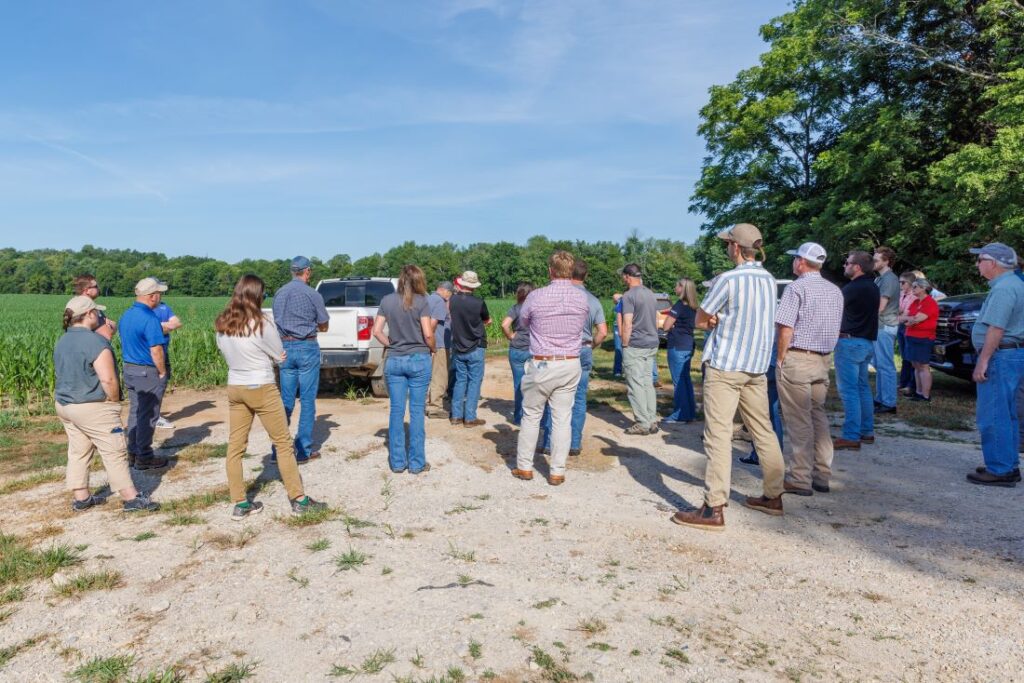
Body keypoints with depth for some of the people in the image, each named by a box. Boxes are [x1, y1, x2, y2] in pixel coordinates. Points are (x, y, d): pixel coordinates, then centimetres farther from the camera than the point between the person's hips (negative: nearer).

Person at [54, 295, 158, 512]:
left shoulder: (61, 342, 8)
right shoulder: (96, 342, -19)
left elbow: (64, 375, 15)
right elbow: (108, 379, -23)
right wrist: (114, 401, -8)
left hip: (63, 405, 9)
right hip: (93, 408, -9)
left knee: (78, 452, 15)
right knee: (115, 453, -2)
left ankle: (80, 498, 21)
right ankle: (130, 498, 2)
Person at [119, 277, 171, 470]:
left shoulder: (126, 315, 8)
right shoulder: (150, 318, -20)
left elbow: (127, 343, 16)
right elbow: (156, 351, -21)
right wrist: (163, 373, -10)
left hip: (129, 369, 9)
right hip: (148, 372, -9)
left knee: (135, 412, 16)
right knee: (148, 416, 0)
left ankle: (133, 453, 24)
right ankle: (144, 457, 7)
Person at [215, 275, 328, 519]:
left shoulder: (222, 325, 1)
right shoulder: (261, 324, -16)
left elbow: (225, 355, 12)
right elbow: (280, 357, -5)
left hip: (234, 388, 6)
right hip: (261, 389, -6)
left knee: (235, 447, 10)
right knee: (284, 444, 4)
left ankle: (239, 504, 16)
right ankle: (299, 500, 11)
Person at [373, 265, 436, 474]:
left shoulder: (387, 301, 3)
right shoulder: (421, 302, -7)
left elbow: (376, 332, 1)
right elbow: (428, 334, -10)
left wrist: (391, 345, 13)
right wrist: (433, 349, 8)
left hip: (394, 361, 3)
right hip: (419, 359, -3)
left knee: (396, 411, 8)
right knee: (416, 411, 4)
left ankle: (397, 462, 14)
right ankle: (417, 463, 10)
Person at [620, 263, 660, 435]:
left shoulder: (629, 296, -12)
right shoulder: (651, 294, 14)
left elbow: (627, 324, -17)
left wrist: (624, 345, -9)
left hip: (635, 346, -8)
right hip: (652, 345, 8)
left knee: (636, 384, -2)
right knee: (648, 382, 12)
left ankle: (643, 423, -1)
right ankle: (652, 421, 13)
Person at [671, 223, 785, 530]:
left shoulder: (729, 279, -13)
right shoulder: (769, 280, 9)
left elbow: (700, 320, -5)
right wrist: (722, 319, 3)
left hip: (724, 366, -7)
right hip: (756, 367, 8)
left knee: (718, 435, -7)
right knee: (763, 431, 15)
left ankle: (714, 508, -7)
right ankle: (773, 496, 25)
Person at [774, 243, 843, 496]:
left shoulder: (796, 288, -11)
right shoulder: (835, 291, 12)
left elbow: (785, 329, -16)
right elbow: (835, 329, 16)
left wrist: (781, 359, -7)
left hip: (797, 359, -7)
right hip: (824, 360, 7)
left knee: (799, 419, -2)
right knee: (819, 416, 14)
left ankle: (801, 479, 3)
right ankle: (822, 476, 18)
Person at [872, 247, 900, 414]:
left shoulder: (889, 279, -14)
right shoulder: (880, 278, 16)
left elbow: (879, 306, -18)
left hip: (885, 327, -10)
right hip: (879, 326, 10)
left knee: (886, 366, -7)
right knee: (879, 365, 14)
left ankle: (889, 403, -4)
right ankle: (880, 399, 22)